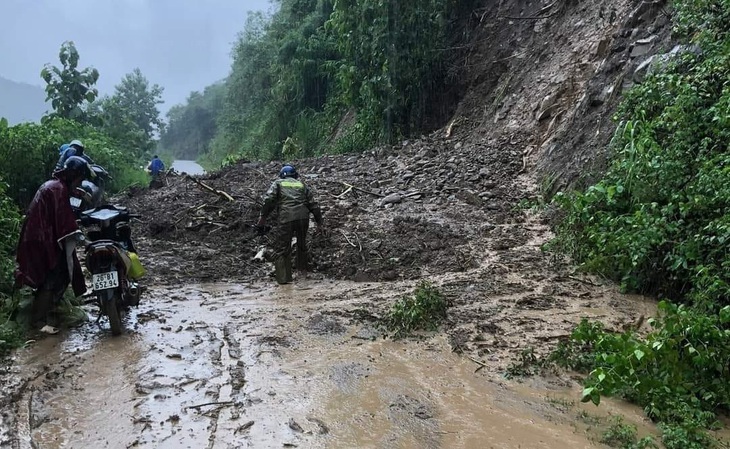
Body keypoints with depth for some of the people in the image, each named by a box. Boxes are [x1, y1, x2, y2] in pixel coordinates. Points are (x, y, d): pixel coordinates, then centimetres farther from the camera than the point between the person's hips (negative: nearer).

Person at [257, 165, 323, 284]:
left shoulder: (278, 183, 16)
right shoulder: (302, 185, 23)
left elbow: (269, 200, -2)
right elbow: (313, 204, 18)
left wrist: (262, 218, -2)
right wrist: (319, 222, 24)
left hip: (286, 218, -3)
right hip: (303, 217, 3)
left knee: (282, 248, 5)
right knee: (302, 243, 27)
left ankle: (283, 277, 1)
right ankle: (302, 267, 42)